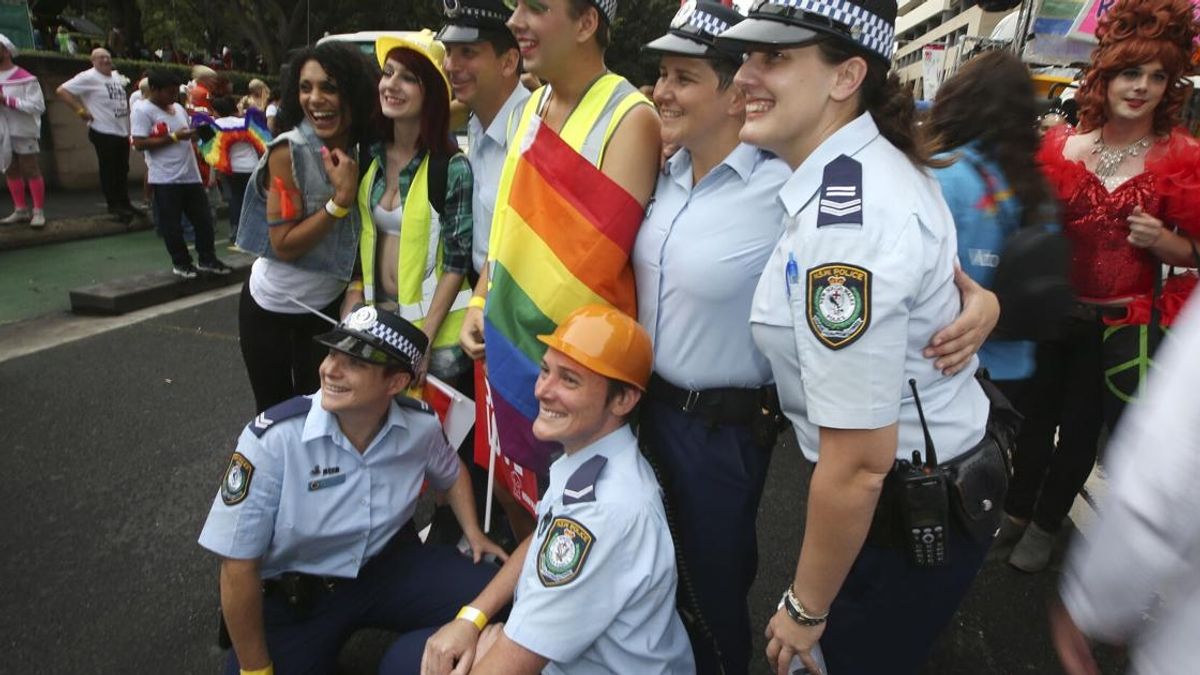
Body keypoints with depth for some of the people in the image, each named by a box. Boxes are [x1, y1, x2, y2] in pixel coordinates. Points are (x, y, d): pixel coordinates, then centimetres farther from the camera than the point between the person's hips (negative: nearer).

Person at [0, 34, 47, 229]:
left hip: (23, 132, -7)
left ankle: (39, 212, -1)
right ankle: (20, 210, 17)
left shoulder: (25, 79, -8)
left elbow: (38, 106, -16)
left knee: (31, 172, -4)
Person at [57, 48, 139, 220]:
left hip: (122, 131, 7)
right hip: (103, 132, -7)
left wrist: (127, 108, 15)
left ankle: (124, 203, 24)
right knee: (109, 170, -2)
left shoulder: (117, 76, 12)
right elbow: (62, 91, -13)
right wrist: (80, 110, -15)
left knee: (122, 169, 14)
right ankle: (114, 206, 5)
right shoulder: (88, 77, -9)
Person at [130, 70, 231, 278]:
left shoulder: (179, 108, 14)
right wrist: (174, 137, -18)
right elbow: (139, 144, -16)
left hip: (191, 175, 7)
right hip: (165, 179, -7)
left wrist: (197, 131, 4)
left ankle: (207, 259, 17)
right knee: (171, 223, 2)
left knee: (204, 219, 8)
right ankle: (181, 263, 12)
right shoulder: (143, 111, -8)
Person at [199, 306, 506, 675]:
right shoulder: (272, 439, -24)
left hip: (392, 565, 2)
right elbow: (239, 566, -17)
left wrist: (474, 533, 0)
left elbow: (451, 473, 14)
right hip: (295, 597, -2)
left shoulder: (421, 424, -13)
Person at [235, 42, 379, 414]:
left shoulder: (363, 150, -5)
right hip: (272, 309, -4)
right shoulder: (288, 151, -21)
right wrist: (342, 198, -29)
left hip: (329, 306, 4)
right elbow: (283, 245, -22)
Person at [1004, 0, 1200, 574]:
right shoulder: (1063, 148, -3)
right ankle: (1016, 509, 35)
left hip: (1119, 325, -1)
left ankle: (1046, 525, 31)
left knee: (1082, 428, 12)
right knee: (1036, 412, 14)